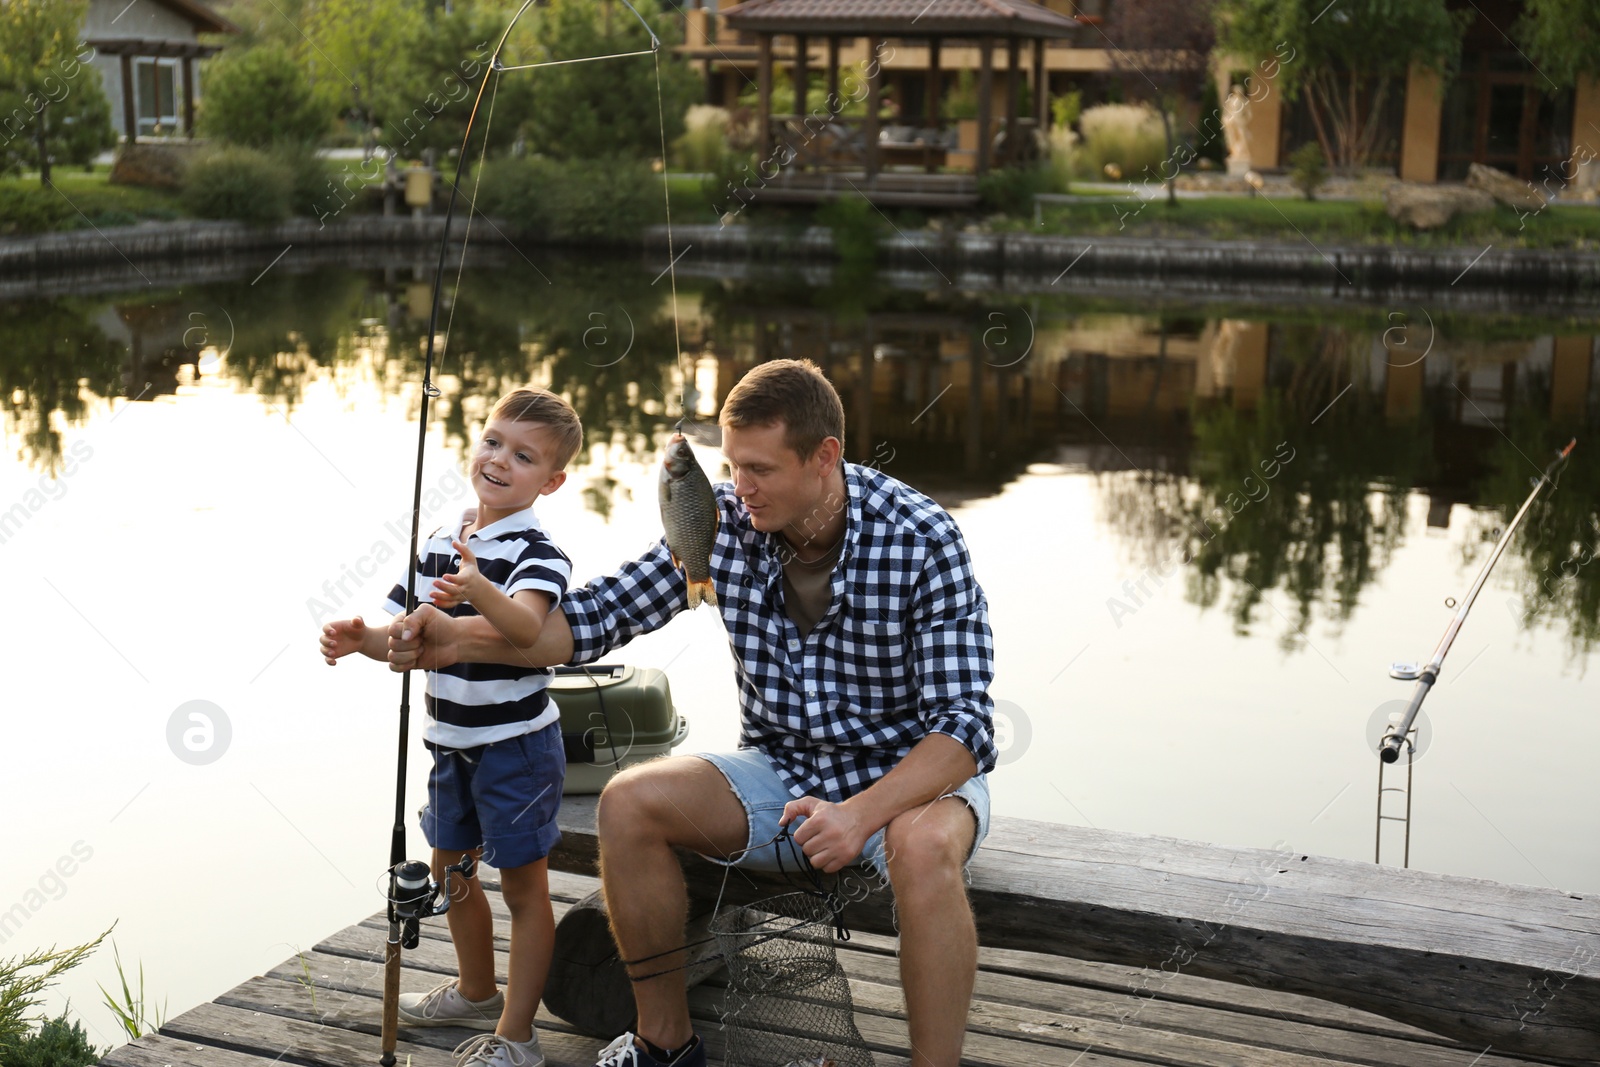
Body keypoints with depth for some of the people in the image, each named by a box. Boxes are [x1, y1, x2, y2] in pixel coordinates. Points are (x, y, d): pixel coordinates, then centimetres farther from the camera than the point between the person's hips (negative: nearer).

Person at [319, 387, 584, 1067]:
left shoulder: (538, 555, -17)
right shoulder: (439, 546, 4)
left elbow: (527, 625, -38)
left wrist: (480, 592, -58)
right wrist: (360, 639, -14)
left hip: (517, 743, -8)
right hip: (451, 740, 8)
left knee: (524, 885, 2)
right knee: (450, 867, 21)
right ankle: (475, 993, 42)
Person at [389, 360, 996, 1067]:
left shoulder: (922, 541, -20)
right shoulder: (725, 519, -7)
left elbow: (962, 722, -24)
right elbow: (605, 613, -5)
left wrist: (860, 813, -40)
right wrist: (460, 639, -19)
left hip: (907, 772, -5)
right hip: (781, 771, 5)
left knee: (924, 846, -38)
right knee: (629, 802, -17)